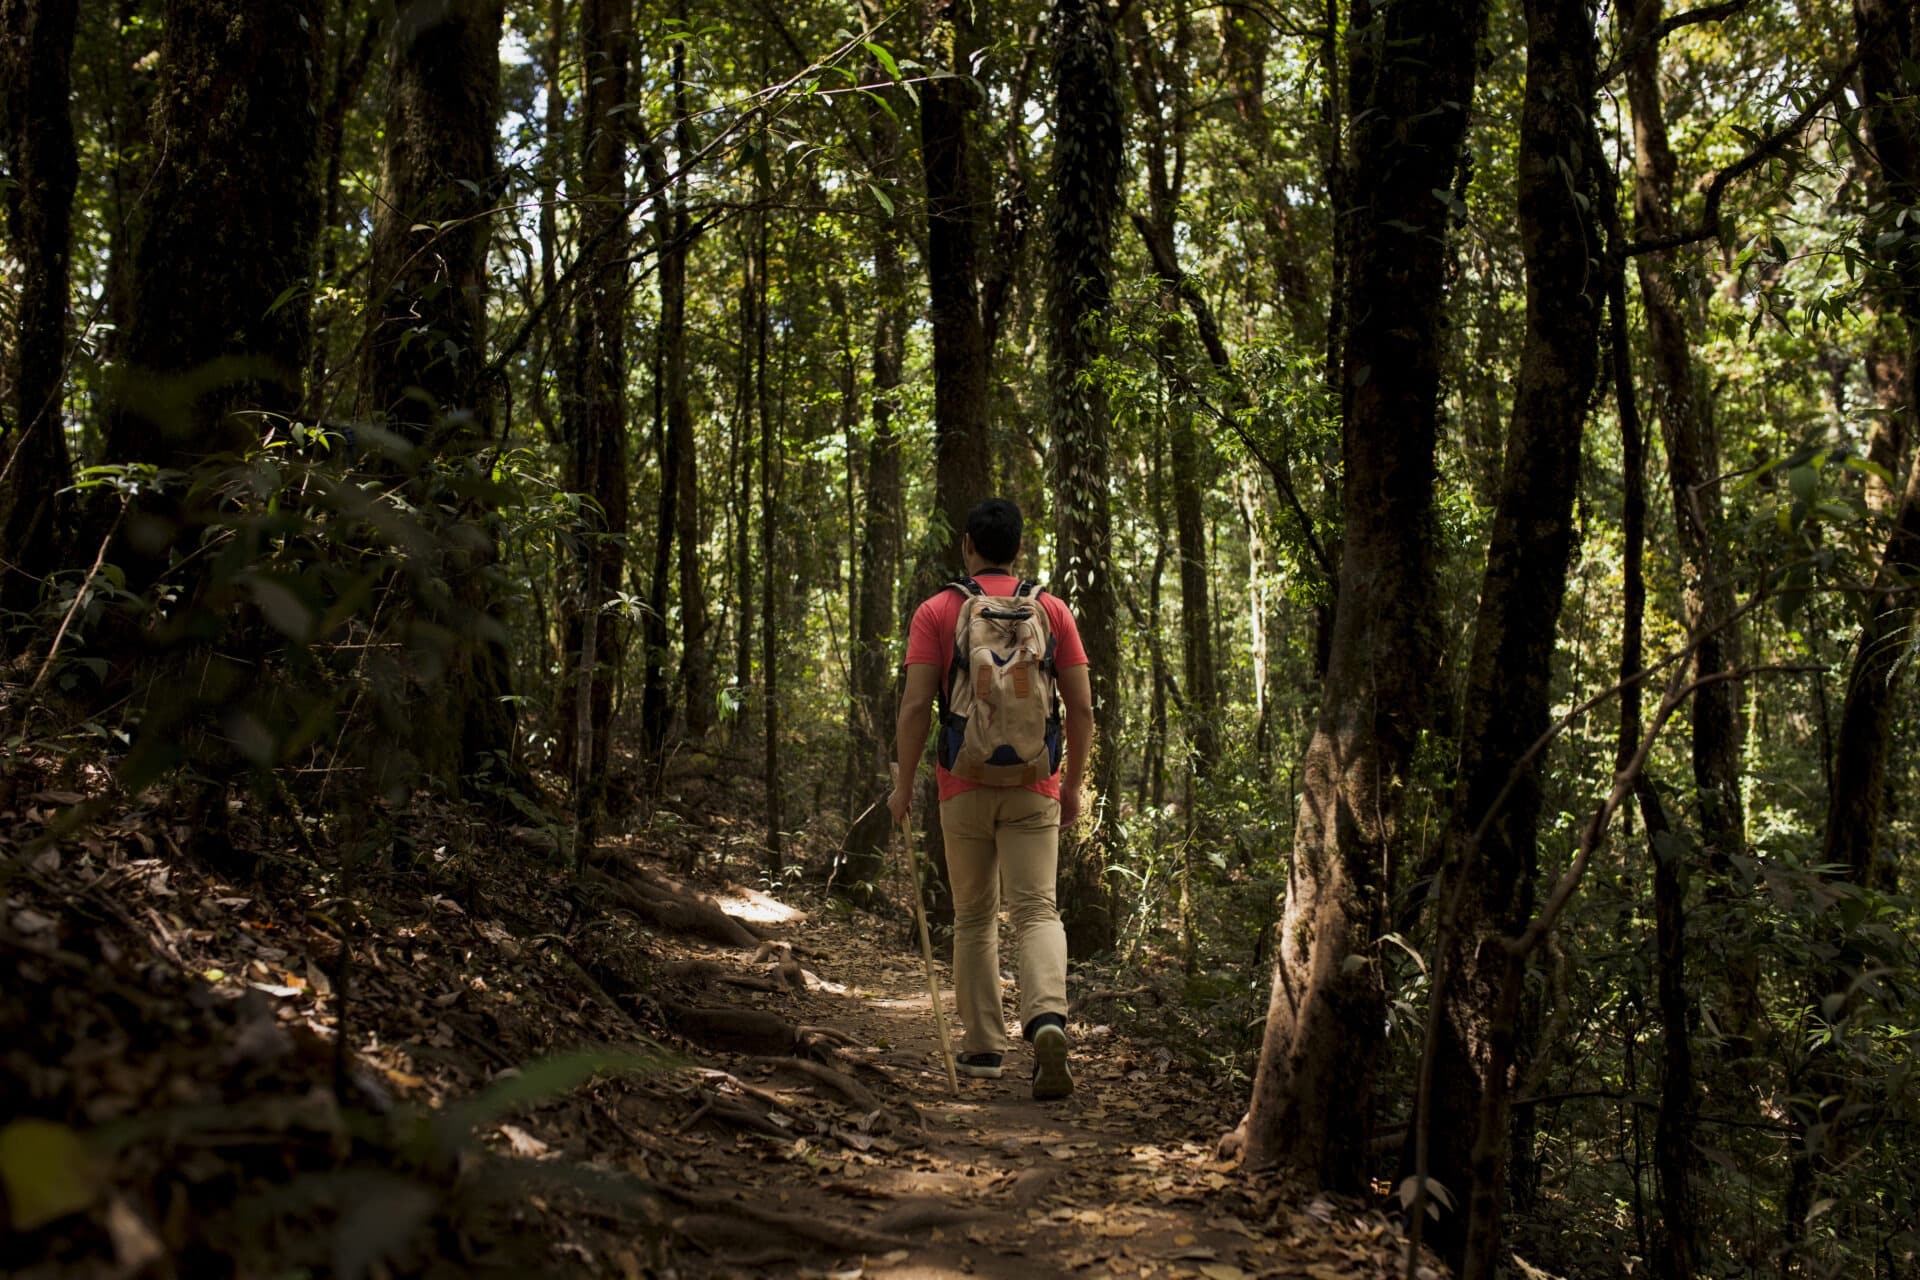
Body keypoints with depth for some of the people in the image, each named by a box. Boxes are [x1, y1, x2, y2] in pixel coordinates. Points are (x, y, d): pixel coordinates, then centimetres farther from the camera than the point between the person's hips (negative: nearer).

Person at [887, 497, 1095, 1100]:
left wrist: (904, 783, 1)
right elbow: (1081, 707, 3)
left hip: (965, 786, 0)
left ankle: (983, 1046, 17)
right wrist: (1074, 782, 13)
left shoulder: (937, 611, -1)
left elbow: (916, 705, -8)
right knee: (1037, 910, -3)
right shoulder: (1052, 610, 5)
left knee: (974, 917, 13)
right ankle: (1047, 1017, -28)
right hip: (1033, 787, 0)